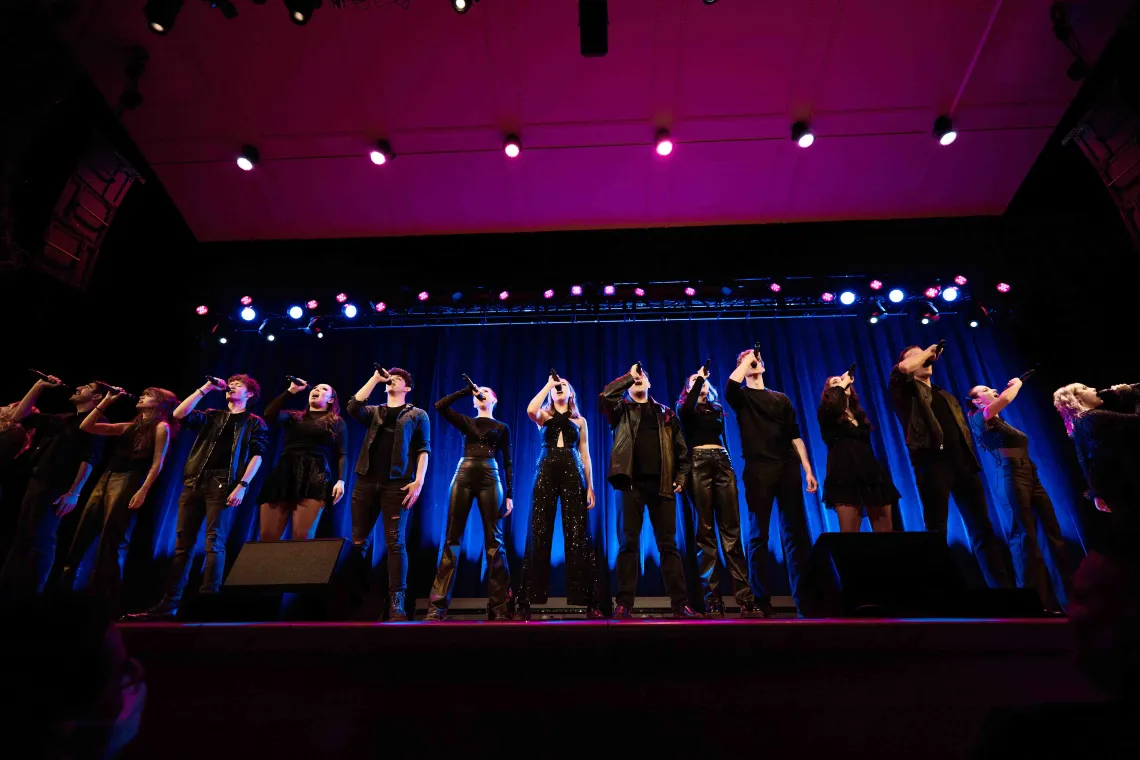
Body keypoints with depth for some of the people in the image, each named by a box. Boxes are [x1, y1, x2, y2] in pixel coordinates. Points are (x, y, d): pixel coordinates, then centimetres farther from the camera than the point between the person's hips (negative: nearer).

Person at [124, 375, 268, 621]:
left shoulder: (255, 423, 8)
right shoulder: (212, 416, 22)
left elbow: (257, 455, -3)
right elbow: (179, 415, 7)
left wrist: (242, 485, -15)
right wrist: (205, 389, 7)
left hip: (223, 483, -5)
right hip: (195, 482, 5)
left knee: (214, 543, -10)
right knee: (182, 543, 4)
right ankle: (168, 605, 7)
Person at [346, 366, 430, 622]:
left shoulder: (417, 415, 11)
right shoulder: (374, 412, 21)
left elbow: (423, 449, 2)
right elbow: (353, 407, -1)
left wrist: (418, 480, -11)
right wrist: (375, 378, 5)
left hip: (397, 484, -4)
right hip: (366, 481, 4)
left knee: (395, 543, -8)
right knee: (358, 542, 3)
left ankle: (396, 605, -7)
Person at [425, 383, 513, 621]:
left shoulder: (501, 428, 14)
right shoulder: (466, 422, 17)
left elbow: (508, 463, 9)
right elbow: (440, 405, 3)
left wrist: (510, 494, 1)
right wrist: (467, 390, 7)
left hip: (490, 479, -1)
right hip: (464, 477, 1)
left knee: (494, 541, -3)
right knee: (452, 539, -2)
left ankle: (500, 607, 1)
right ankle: (437, 606, 1)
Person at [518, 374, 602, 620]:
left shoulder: (579, 420, 18)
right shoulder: (544, 417, 15)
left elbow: (585, 456, 14)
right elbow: (530, 410, -11)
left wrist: (590, 486, 6)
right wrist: (548, 384, -1)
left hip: (573, 474, 0)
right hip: (546, 473, 0)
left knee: (577, 535, -5)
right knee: (539, 534, -4)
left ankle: (589, 602, -2)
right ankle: (526, 601, 0)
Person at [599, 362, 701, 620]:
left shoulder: (665, 414, 18)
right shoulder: (622, 410, 13)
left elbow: (680, 447, 15)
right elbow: (605, 395, -8)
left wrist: (681, 475, 3)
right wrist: (629, 375, 2)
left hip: (662, 484, 2)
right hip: (633, 483, -1)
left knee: (668, 544, 2)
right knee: (629, 543, -3)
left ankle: (680, 604, 4)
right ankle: (624, 604, 0)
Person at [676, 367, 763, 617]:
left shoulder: (717, 409, 23)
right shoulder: (686, 409, 12)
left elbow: (723, 437, 21)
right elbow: (688, 405, -13)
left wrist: (729, 465, 13)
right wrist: (698, 378, -4)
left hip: (722, 462, 3)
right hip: (699, 463, -3)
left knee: (731, 529, -4)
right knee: (705, 530, -6)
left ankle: (745, 598, -6)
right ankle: (712, 599, -4)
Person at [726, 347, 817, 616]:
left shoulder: (781, 399, 19)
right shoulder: (741, 396, 10)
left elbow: (795, 437, 13)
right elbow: (731, 384, -16)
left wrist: (808, 470, 4)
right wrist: (746, 359, -1)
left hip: (788, 467, 3)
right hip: (758, 469, -3)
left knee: (796, 532, 2)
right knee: (759, 534, -3)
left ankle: (803, 597, 8)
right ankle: (762, 600, 2)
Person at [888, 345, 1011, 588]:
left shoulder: (945, 395, 27)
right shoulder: (906, 392, 8)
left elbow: (963, 429, 23)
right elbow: (903, 369, -15)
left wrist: (972, 459, 11)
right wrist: (926, 351, 2)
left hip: (962, 463, 6)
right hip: (932, 463, -6)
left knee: (982, 528, 8)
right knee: (937, 530, -5)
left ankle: (1002, 587, 14)